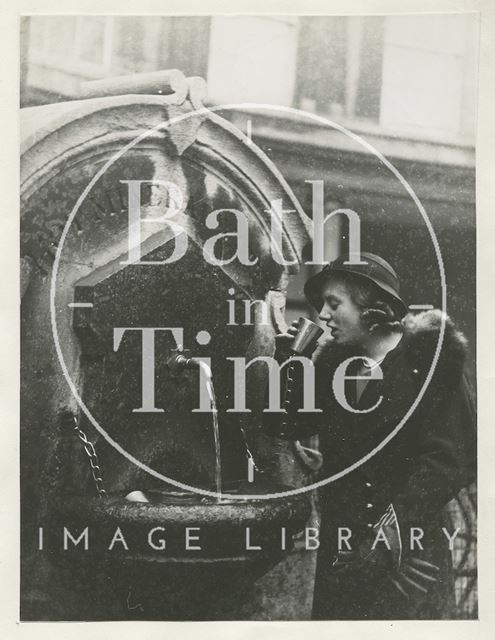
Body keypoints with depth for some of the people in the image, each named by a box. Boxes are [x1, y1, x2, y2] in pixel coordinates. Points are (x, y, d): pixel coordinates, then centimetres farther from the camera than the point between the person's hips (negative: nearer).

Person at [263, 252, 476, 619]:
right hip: (341, 547, 5)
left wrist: (397, 521, -22)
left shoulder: (432, 360, -9)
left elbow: (453, 458, -15)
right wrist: (287, 365, -6)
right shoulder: (332, 362, 8)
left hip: (413, 547, -5)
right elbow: (283, 427, 6)